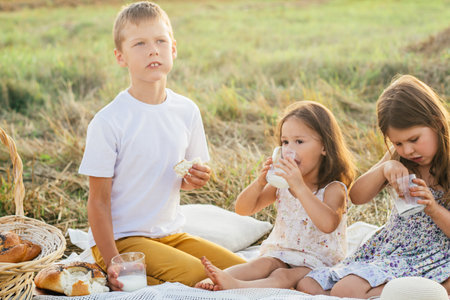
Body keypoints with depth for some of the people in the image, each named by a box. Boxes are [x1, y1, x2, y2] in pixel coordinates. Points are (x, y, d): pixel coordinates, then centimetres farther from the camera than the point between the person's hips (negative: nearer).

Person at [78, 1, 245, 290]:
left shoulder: (187, 111, 0)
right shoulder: (107, 122, -15)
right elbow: (98, 201, -12)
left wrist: (195, 179, -9)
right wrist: (112, 263, -20)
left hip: (170, 232, 7)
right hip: (121, 239, -6)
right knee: (196, 275, -24)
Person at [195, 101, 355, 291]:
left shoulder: (333, 189, -12)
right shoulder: (281, 182, 7)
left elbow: (328, 224, -34)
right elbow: (243, 209, 5)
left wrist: (299, 186, -38)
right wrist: (260, 182, -15)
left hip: (318, 262, -5)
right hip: (281, 253, 5)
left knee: (282, 277, -31)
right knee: (263, 263, -26)